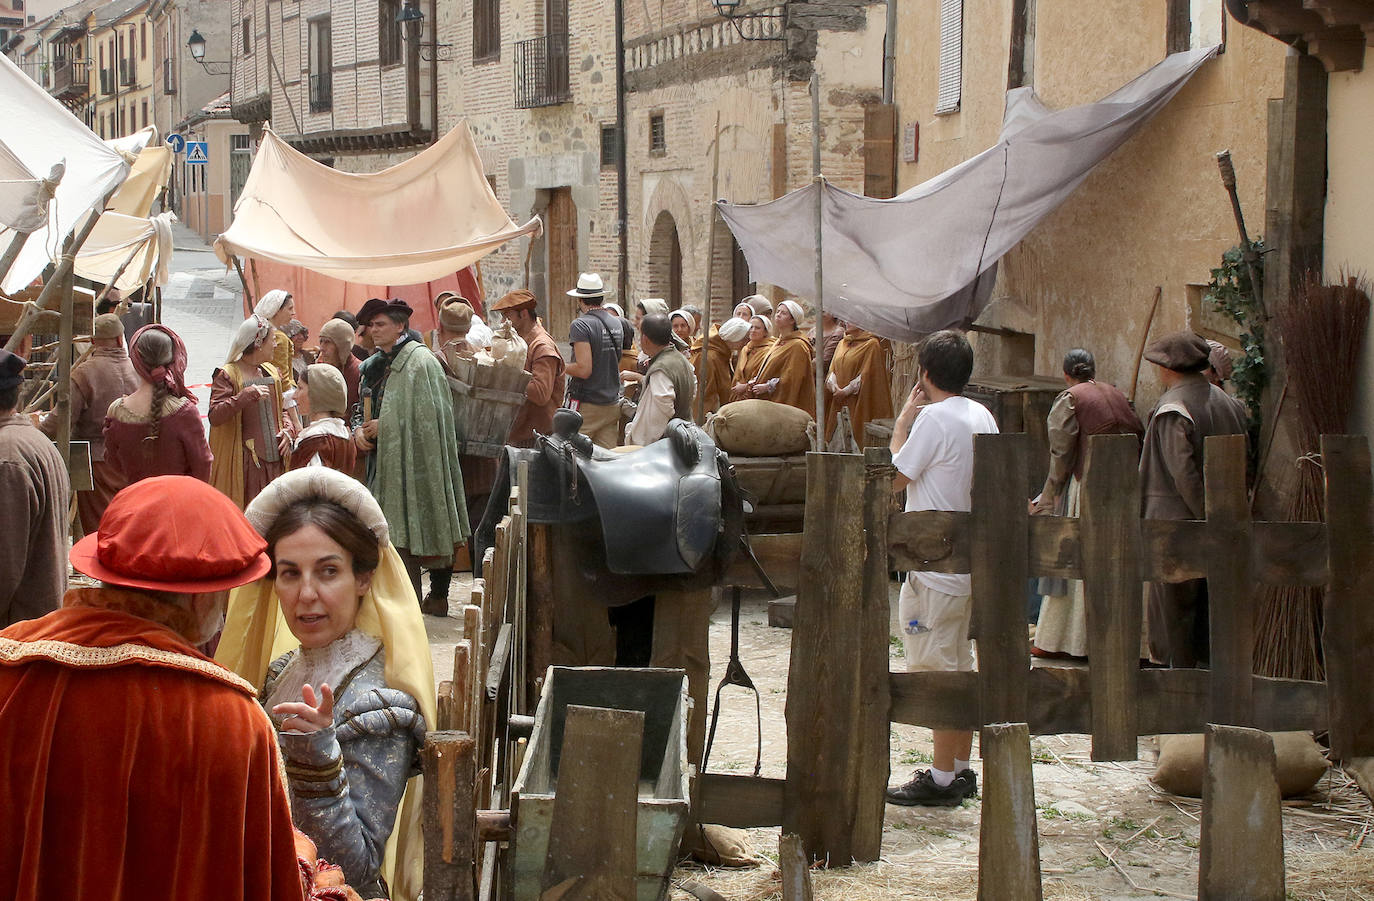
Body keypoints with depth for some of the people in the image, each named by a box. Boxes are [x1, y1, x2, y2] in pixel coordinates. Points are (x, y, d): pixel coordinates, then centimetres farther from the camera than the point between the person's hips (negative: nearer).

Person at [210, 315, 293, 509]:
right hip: (244, 462, -7)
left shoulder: (271, 372, 15)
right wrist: (246, 396, -26)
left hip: (274, 460, 7)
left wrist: (287, 430, 5)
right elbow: (214, 416, -19)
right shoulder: (228, 374, -8)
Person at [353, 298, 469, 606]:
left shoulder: (421, 362, -10)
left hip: (409, 462, -8)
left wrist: (383, 426, -13)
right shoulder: (374, 365, 16)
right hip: (380, 462, 8)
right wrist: (359, 430, 1)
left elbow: (427, 418, -15)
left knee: (402, 540, -9)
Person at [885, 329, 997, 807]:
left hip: (936, 566, -9)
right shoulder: (982, 415, 9)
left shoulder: (934, 417, -17)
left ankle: (942, 779, -2)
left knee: (938, 671, -5)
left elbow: (895, 478, -9)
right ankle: (961, 771, 20)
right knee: (960, 668, 14)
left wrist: (904, 419, -2)